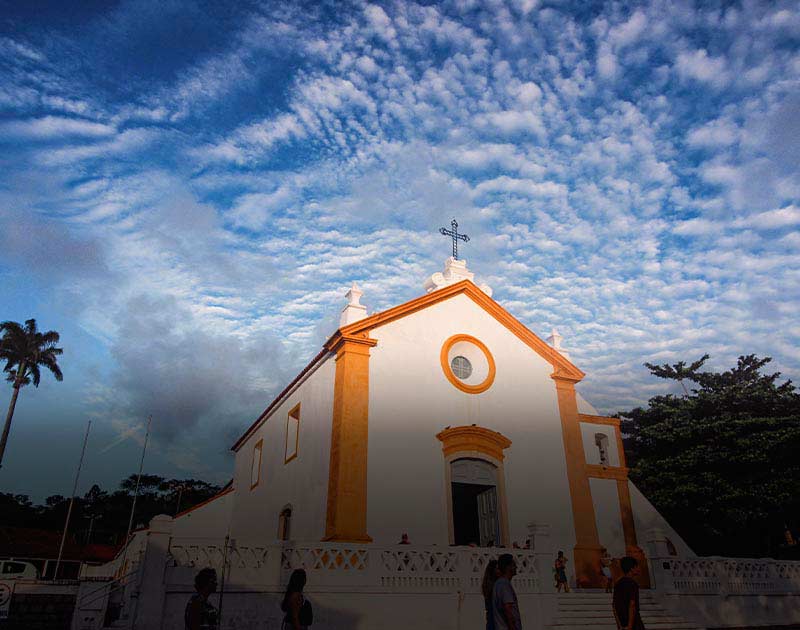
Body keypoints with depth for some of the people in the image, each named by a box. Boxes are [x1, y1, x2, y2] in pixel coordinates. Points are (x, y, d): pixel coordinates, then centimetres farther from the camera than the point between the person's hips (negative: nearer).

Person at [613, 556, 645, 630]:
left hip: (623, 624, 7)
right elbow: (632, 605, -20)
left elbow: (614, 607, 10)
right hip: (633, 623, -7)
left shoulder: (618, 584, 10)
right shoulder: (632, 584, -14)